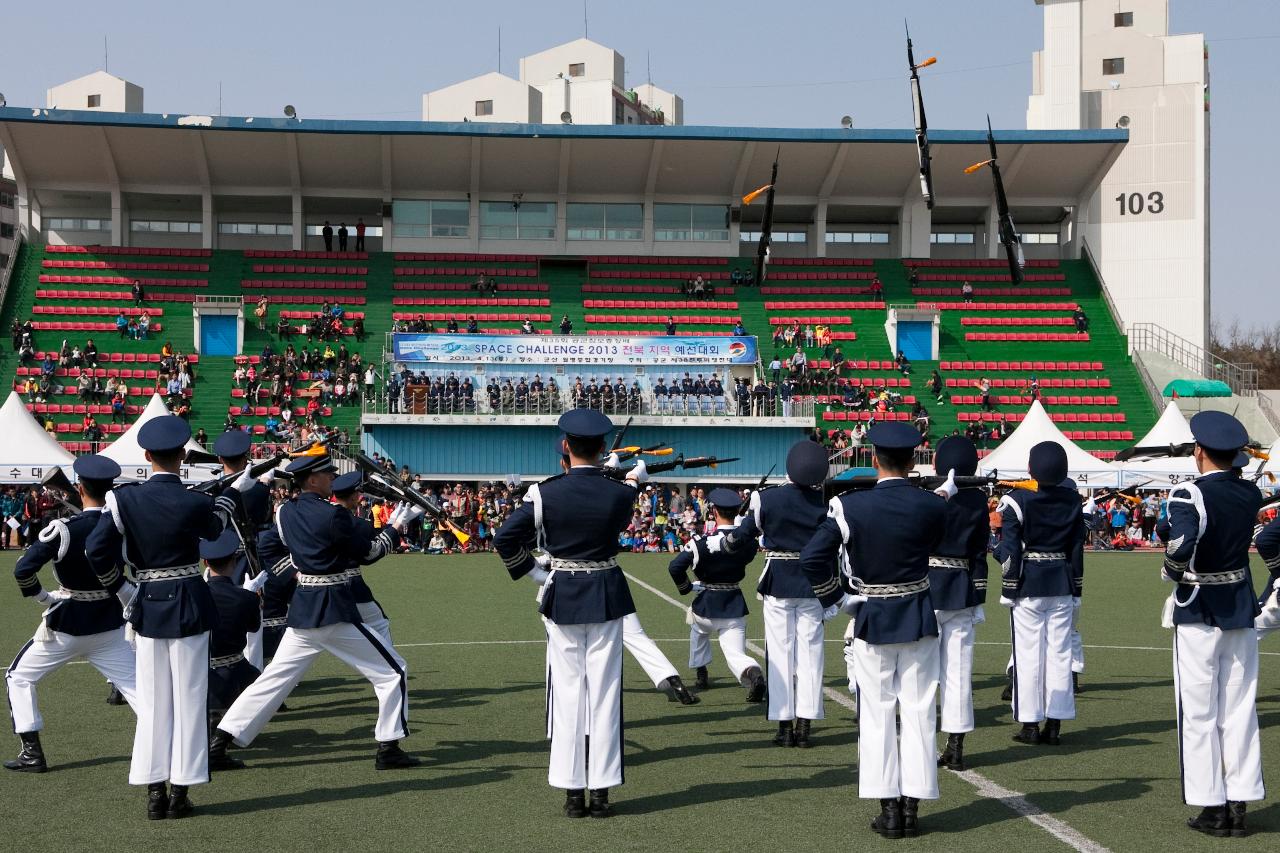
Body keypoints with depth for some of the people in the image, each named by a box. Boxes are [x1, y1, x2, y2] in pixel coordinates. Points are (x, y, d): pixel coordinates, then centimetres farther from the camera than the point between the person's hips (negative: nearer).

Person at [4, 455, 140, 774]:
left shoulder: (63, 530, -18)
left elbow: (23, 570, -21)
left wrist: (44, 597, -6)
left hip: (65, 626, -3)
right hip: (111, 626, 3)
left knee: (19, 678, 15)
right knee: (136, 685, 5)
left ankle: (32, 754, 11)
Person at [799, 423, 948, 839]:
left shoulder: (851, 505, -12)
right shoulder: (932, 505, -8)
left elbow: (812, 558, -17)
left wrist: (834, 598, -3)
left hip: (872, 622, -1)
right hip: (919, 621, 1)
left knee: (878, 715, 7)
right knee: (918, 713, 7)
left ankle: (888, 809, 8)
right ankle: (912, 806, 8)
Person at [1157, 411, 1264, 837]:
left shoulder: (1189, 495, -17)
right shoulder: (1249, 494, 1)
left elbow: (1181, 544, -32)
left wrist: (1173, 571, -15)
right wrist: (1235, 465, 13)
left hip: (1197, 614, -5)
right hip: (1241, 610, 5)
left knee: (1200, 713, 4)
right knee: (1239, 710, 10)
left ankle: (1211, 808, 8)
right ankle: (1238, 805, 12)